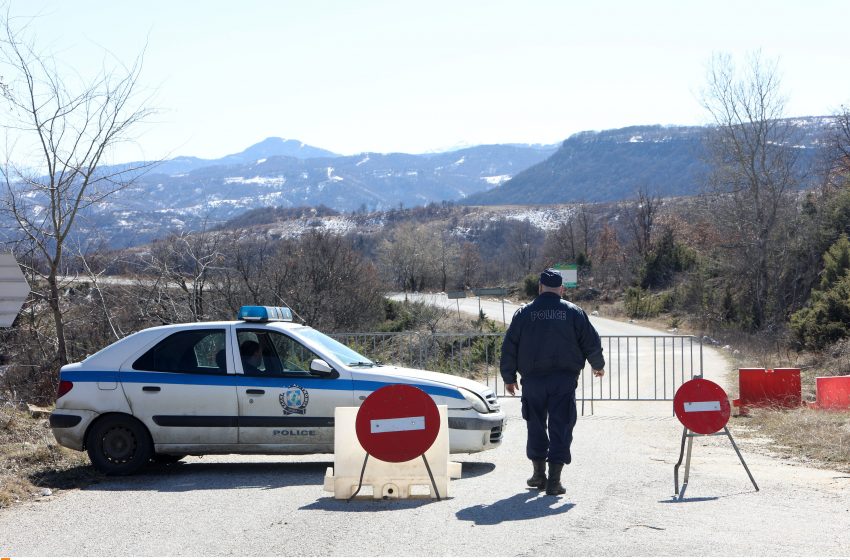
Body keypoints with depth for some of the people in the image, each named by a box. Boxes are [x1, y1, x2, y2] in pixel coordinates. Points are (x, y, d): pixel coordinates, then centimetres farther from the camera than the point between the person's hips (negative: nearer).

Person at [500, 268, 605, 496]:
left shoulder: (524, 313, 4)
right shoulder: (573, 312, 2)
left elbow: (509, 347, 5)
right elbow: (592, 343, 5)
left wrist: (509, 377, 15)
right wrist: (598, 365, 24)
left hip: (533, 380, 1)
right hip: (564, 380, -1)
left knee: (536, 426, 15)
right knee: (560, 427, 0)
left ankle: (539, 474, 22)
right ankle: (554, 479, -5)